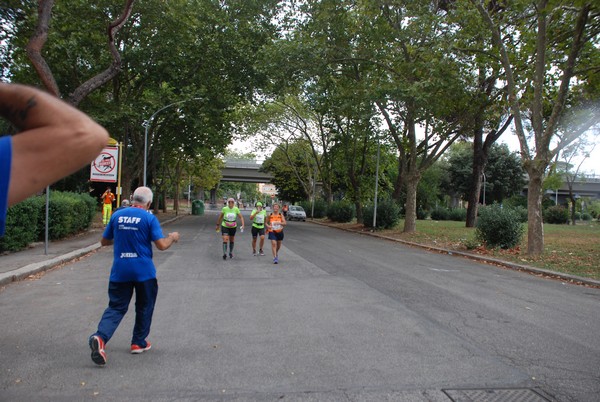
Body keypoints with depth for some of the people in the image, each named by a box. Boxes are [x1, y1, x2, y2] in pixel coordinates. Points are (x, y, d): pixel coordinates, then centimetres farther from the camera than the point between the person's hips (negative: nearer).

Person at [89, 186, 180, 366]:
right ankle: (139, 342, 25)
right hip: (143, 271, -3)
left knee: (116, 307, 8)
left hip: (119, 271, 3)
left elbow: (104, 241, 12)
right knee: (144, 307, 17)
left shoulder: (117, 215, 4)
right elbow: (162, 245, -12)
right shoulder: (149, 218, -8)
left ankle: (100, 337, -15)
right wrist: (172, 237, 8)